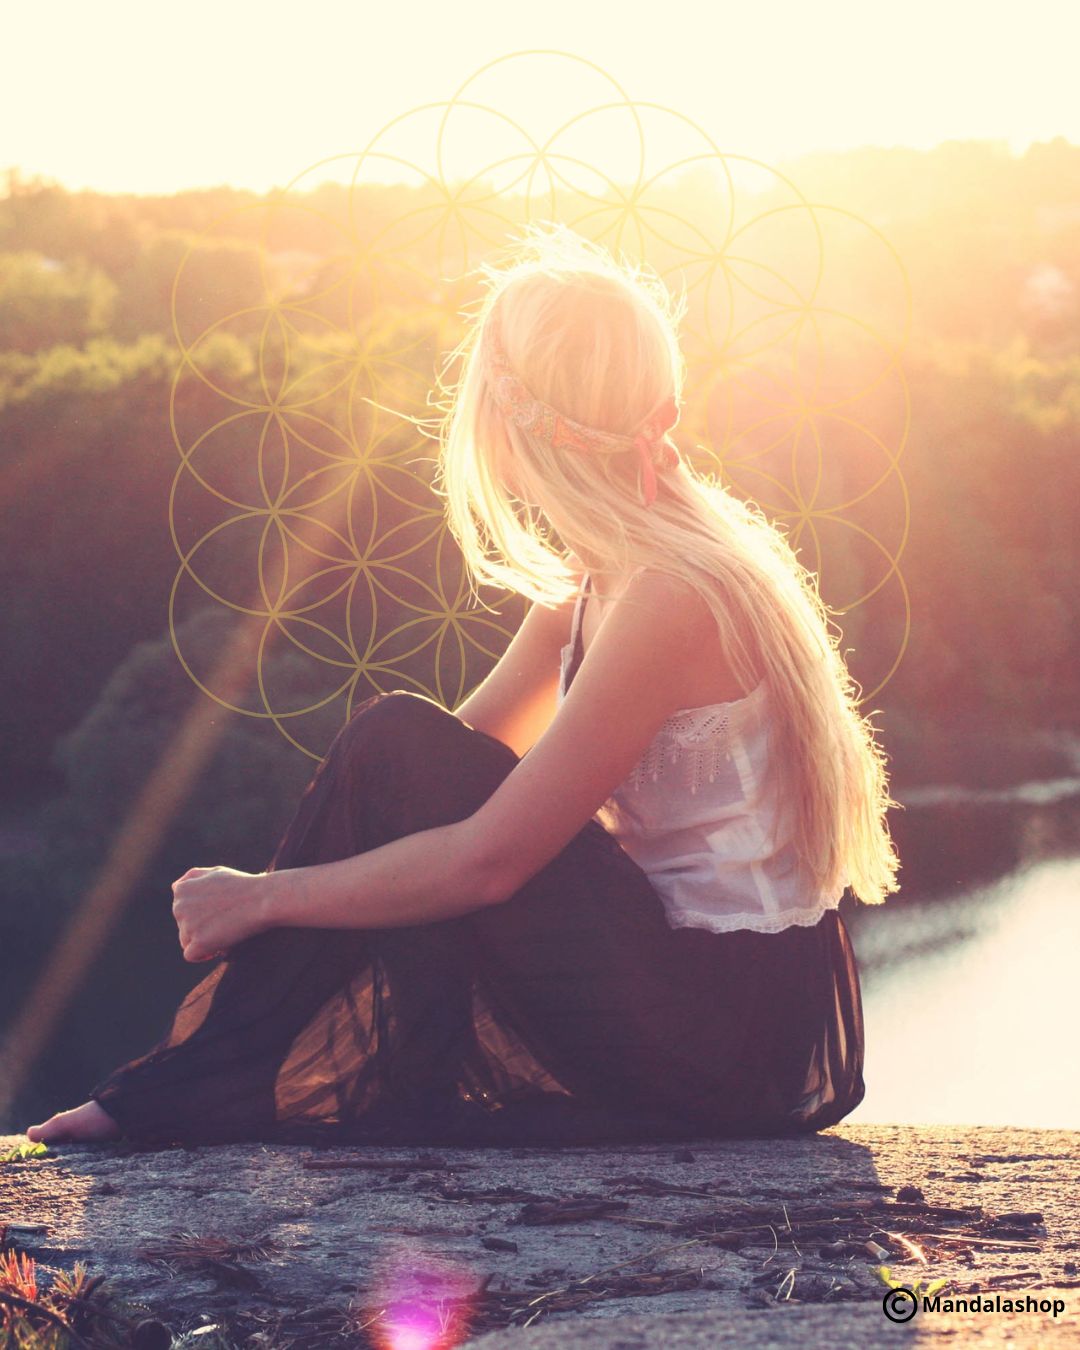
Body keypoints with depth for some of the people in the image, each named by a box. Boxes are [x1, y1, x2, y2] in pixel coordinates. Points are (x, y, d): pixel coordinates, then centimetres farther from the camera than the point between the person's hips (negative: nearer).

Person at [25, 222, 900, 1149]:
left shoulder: (673, 594, -21)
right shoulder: (598, 578, 9)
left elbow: (489, 857, -21)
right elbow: (470, 759, 12)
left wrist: (261, 898, -11)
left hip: (747, 1031, -9)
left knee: (398, 745, -14)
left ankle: (209, 1083, -4)